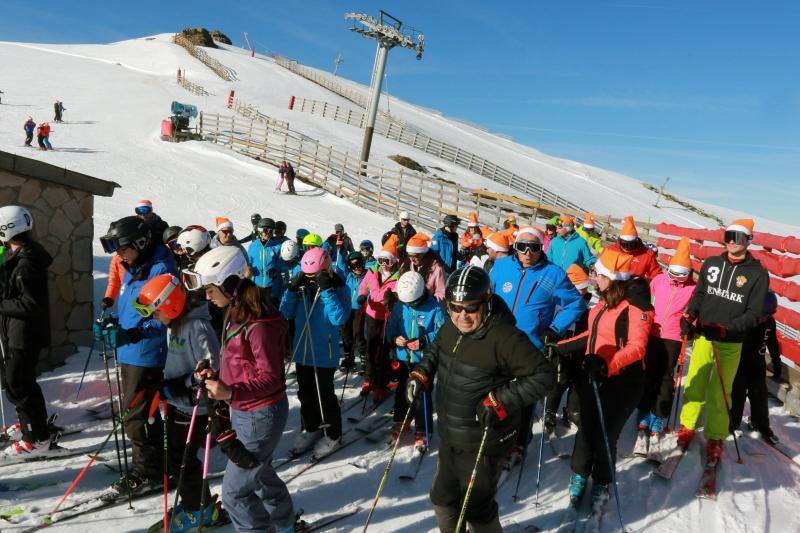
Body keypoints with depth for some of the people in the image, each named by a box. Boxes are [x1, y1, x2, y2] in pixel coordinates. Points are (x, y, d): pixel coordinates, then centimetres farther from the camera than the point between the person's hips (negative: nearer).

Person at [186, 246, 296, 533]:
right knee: (260, 474, 28)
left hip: (261, 415, -10)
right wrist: (216, 376, -2)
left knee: (234, 492, 1)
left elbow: (270, 378, -26)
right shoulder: (236, 312, 3)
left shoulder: (258, 323, -27)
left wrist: (231, 392, -39)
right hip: (243, 411, 10)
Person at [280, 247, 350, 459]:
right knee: (305, 393, 19)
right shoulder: (302, 286, 0)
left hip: (324, 354, -5)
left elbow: (339, 318, -24)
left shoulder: (338, 288, -12)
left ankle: (332, 435, 25)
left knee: (324, 395, 6)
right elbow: (285, 313, 0)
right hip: (302, 351, 5)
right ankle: (310, 429, 39)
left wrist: (327, 290, -27)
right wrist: (292, 290, -14)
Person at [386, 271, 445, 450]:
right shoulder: (399, 306, -4)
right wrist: (395, 338, -16)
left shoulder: (434, 308, -16)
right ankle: (400, 422, 40)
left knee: (422, 396, 4)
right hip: (403, 357, 4)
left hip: (424, 360, -4)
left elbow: (442, 333, -14)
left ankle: (423, 431, 20)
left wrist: (424, 341, -27)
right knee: (401, 392, 19)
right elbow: (390, 326, 5)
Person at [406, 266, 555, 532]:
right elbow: (436, 350, 18)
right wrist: (421, 374, 1)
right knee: (443, 498, 26)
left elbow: (543, 375, -22)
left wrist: (499, 401, -27)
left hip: (482, 443, -7)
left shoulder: (505, 338, -27)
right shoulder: (451, 327, -4)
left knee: (476, 508, 13)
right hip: (449, 436, 8)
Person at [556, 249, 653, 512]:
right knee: (586, 427, 16)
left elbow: (636, 347, -28)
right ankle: (579, 475, 38)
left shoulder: (635, 305, -19)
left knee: (605, 434, 7)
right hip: (593, 375, 7)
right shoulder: (606, 300, 6)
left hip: (622, 381, -7)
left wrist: (606, 365, -42)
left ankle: (601, 483, 33)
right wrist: (562, 347, 13)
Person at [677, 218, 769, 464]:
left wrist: (726, 329, -20)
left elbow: (754, 314, -6)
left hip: (730, 344, -2)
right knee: (694, 385, 8)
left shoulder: (758, 274, -4)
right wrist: (689, 316, -3)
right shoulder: (711, 264, 5)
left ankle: (715, 438, 20)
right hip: (702, 337, 2)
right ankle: (687, 427, 25)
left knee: (719, 393, 4)